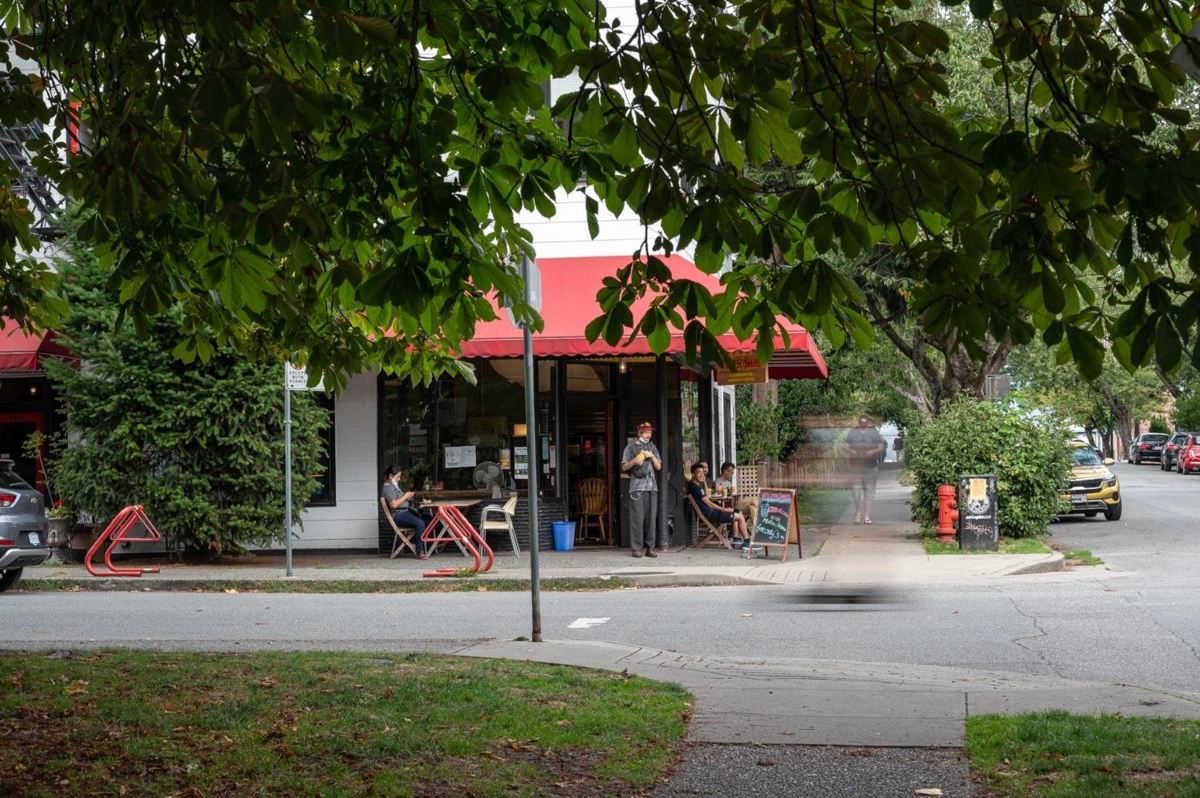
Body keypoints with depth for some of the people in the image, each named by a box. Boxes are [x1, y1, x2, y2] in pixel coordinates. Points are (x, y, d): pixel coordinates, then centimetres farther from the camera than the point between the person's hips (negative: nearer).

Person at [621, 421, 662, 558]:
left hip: (652, 486, 4)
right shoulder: (631, 447, 7)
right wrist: (634, 461, -12)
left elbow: (659, 467, 16)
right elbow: (624, 467, 6)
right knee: (637, 517, -9)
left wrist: (652, 456, -1)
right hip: (637, 486, -4)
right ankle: (637, 548, -7)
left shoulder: (652, 447, 18)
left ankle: (649, 547, 4)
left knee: (651, 518, 0)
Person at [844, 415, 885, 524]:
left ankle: (867, 516, -1)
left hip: (871, 466, 0)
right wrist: (851, 451, -15)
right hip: (856, 465, 0)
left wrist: (873, 451, -15)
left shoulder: (874, 432, 8)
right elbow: (846, 447, 8)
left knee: (869, 491, -2)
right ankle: (858, 512, 18)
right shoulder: (852, 432, 10)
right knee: (856, 490, -4)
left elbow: (881, 447, 5)